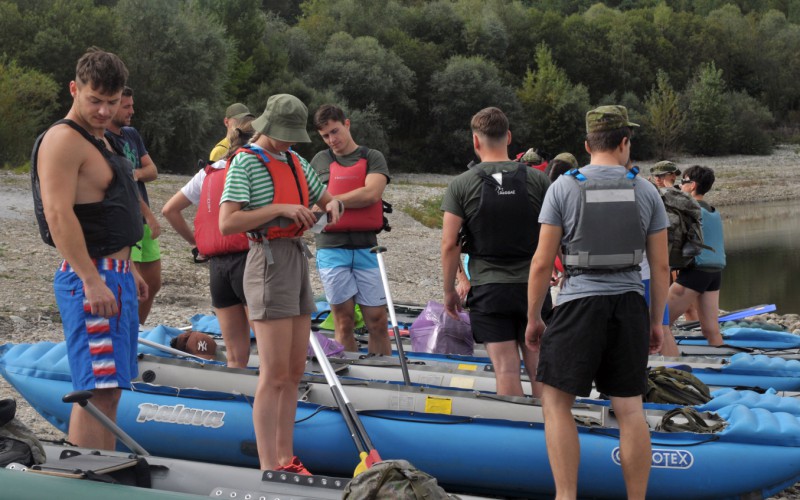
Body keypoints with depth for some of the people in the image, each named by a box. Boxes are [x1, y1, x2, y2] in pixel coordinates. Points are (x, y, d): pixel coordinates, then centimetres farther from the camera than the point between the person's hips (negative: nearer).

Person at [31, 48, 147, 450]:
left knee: (108, 390, 13)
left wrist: (127, 269, 24)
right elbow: (58, 214, -22)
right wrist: (92, 281, -26)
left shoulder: (98, 139, 18)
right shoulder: (63, 140, -13)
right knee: (96, 391, -12)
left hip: (114, 276, 10)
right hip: (90, 279, -10)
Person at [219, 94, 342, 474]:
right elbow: (227, 223, -19)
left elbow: (324, 197, 28)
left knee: (294, 373, 10)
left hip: (297, 260, 9)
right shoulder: (246, 162, -8)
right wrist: (280, 208, -22)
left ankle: (286, 462, 17)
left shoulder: (295, 161, 16)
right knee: (274, 375, -10)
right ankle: (269, 469, -7)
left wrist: (332, 205, 4)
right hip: (270, 261, -8)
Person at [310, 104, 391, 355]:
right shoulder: (320, 161, 14)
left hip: (366, 247, -1)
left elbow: (371, 193, -9)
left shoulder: (373, 158, 7)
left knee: (377, 321, -2)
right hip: (331, 248, 1)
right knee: (344, 322, 0)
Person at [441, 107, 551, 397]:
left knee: (506, 369, -1)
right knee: (539, 369, 9)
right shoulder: (537, 180, 0)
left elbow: (450, 245, -6)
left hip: (488, 290, -2)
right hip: (533, 286, 2)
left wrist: (449, 290, 5)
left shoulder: (461, 185, -5)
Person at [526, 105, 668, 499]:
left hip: (579, 305, -3)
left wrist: (533, 318, 6)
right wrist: (656, 321, 15)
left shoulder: (563, 187, -2)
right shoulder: (646, 191, 5)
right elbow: (661, 266, 6)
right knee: (629, 408, 7)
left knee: (556, 402, 6)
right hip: (630, 306, 3)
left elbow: (542, 262, -4)